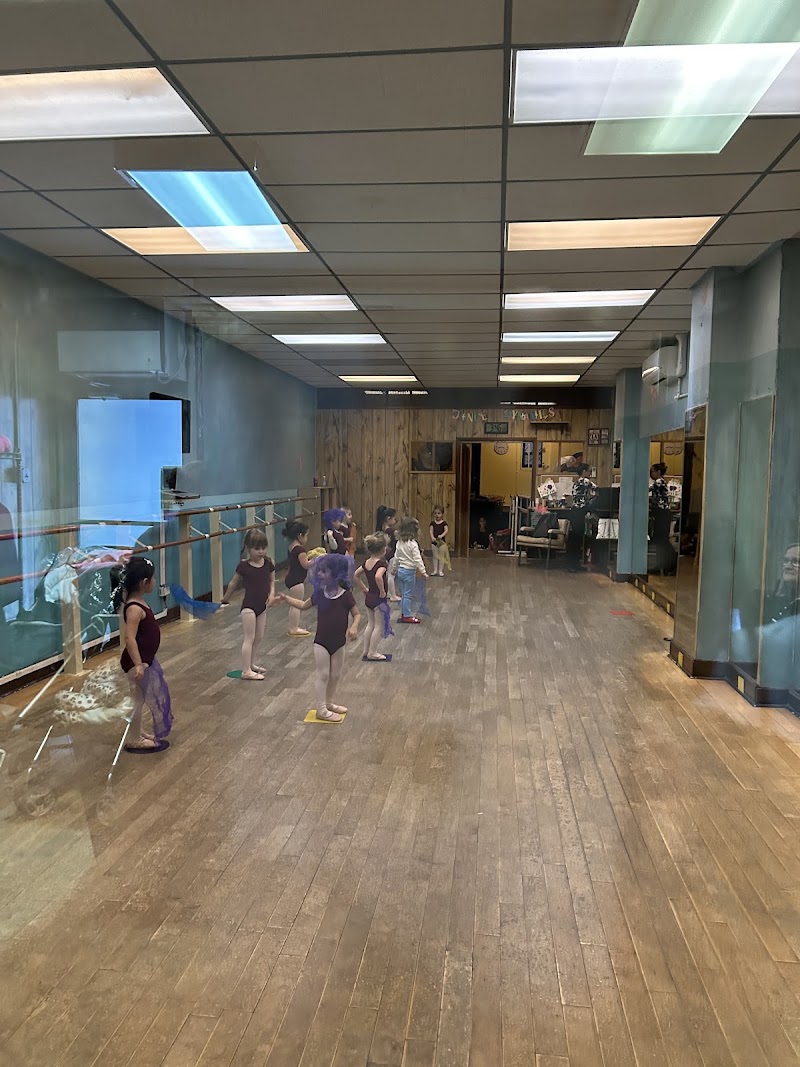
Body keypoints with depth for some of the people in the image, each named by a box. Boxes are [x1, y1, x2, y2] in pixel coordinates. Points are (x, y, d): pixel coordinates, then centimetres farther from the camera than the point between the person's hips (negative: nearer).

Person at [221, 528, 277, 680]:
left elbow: (272, 581, 10)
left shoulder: (268, 563, -2)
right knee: (250, 638, -6)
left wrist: (271, 594, -8)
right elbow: (234, 584, 0)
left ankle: (250, 664, 30)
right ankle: (246, 671, -2)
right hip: (249, 606, -6)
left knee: (258, 637, 14)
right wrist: (225, 600, 11)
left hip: (262, 605, 6)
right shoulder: (244, 566, -13)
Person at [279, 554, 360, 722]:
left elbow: (357, 614, -7)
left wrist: (354, 627, -27)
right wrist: (286, 599, 4)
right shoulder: (320, 593, -5)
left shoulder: (346, 595, -13)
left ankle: (329, 703, 33)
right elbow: (304, 605, 11)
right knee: (323, 675, 2)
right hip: (321, 642, 0)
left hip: (339, 642, 0)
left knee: (336, 675, 14)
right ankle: (321, 710, 9)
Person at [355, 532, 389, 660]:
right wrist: (382, 592, -26)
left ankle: (366, 650, 26)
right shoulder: (381, 563, -21)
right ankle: (372, 653, 10)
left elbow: (356, 575, 14)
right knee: (379, 626, 4)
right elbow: (378, 577, -39)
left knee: (370, 624, 19)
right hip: (379, 599, -8)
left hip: (369, 597, 8)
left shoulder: (366, 562, 3)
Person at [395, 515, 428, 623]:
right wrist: (423, 572, -17)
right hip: (409, 571, -7)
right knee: (408, 595, 1)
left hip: (400, 570, 7)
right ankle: (407, 616, 7)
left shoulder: (399, 542, 3)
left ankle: (403, 614, 22)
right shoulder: (413, 544, -18)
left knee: (403, 594, 15)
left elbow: (396, 557, 11)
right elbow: (417, 559, -20)